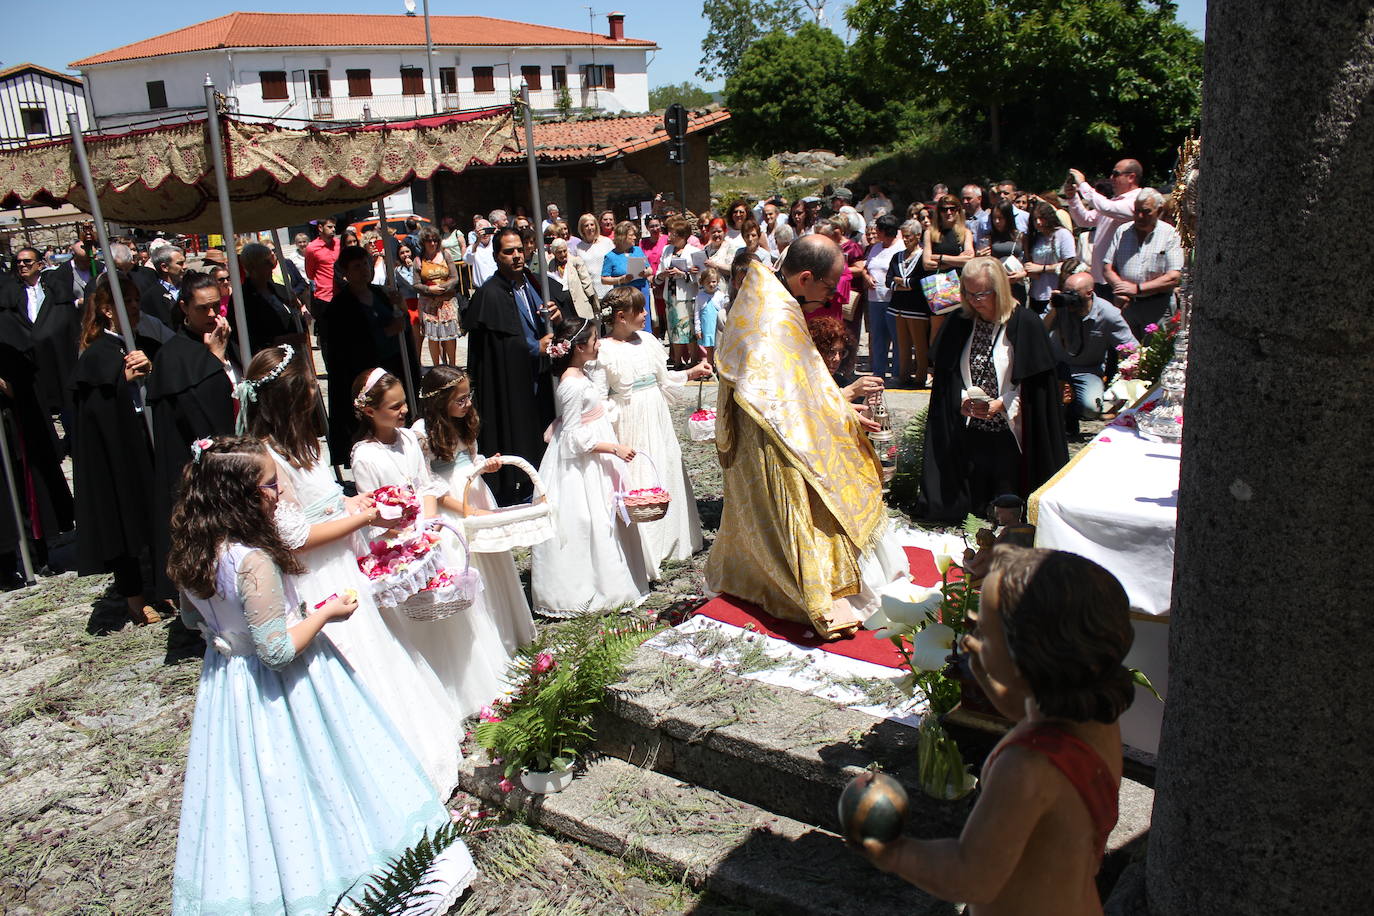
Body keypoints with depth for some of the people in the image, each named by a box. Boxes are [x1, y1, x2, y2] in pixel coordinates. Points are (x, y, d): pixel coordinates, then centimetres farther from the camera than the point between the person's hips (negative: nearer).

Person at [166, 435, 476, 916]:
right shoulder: (253, 561, -30)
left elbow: (194, 619, 14)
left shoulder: (190, 557, -4)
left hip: (226, 685, 8)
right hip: (278, 690, -8)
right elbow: (278, 650, -28)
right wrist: (326, 613, -16)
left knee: (249, 795, 19)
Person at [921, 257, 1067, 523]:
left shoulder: (1025, 325, -7)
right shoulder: (958, 324, 5)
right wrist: (963, 399, -11)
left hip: (1009, 431, -3)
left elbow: (1034, 383, -7)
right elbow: (946, 375, 7)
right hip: (968, 430, 4)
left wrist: (1000, 404, -17)